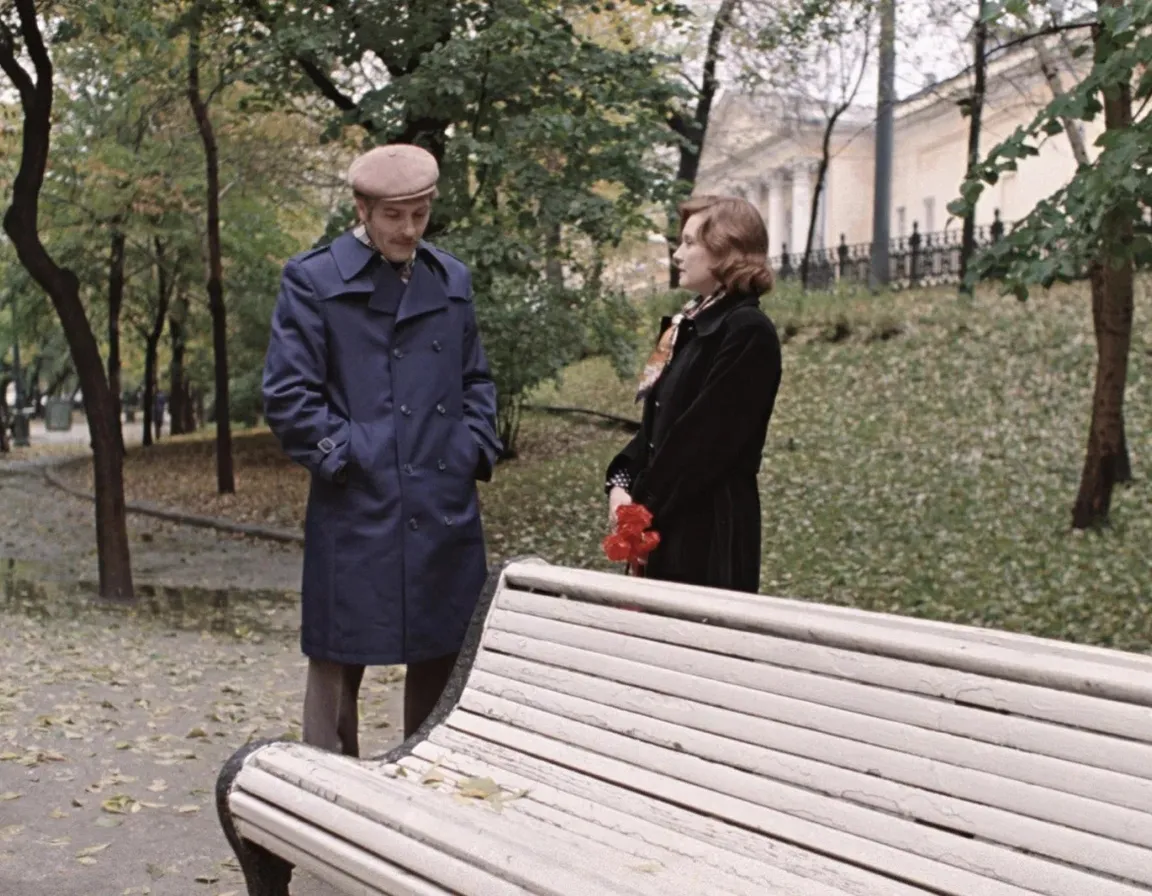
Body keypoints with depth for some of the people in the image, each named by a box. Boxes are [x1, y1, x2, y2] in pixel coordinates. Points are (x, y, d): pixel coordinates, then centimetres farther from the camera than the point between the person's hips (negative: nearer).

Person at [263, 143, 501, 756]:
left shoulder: (452, 280, 12)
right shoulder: (312, 280, -3)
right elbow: (286, 395, -6)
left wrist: (476, 448, 4)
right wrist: (344, 455, -10)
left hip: (447, 510, 5)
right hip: (356, 512, -5)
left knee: (440, 658, 14)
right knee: (339, 662, 3)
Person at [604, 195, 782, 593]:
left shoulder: (748, 332, -14)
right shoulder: (688, 324, 14)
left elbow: (705, 436, -19)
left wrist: (644, 502, -13)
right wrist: (622, 481, 2)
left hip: (710, 522, -9)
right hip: (667, 517, 9)